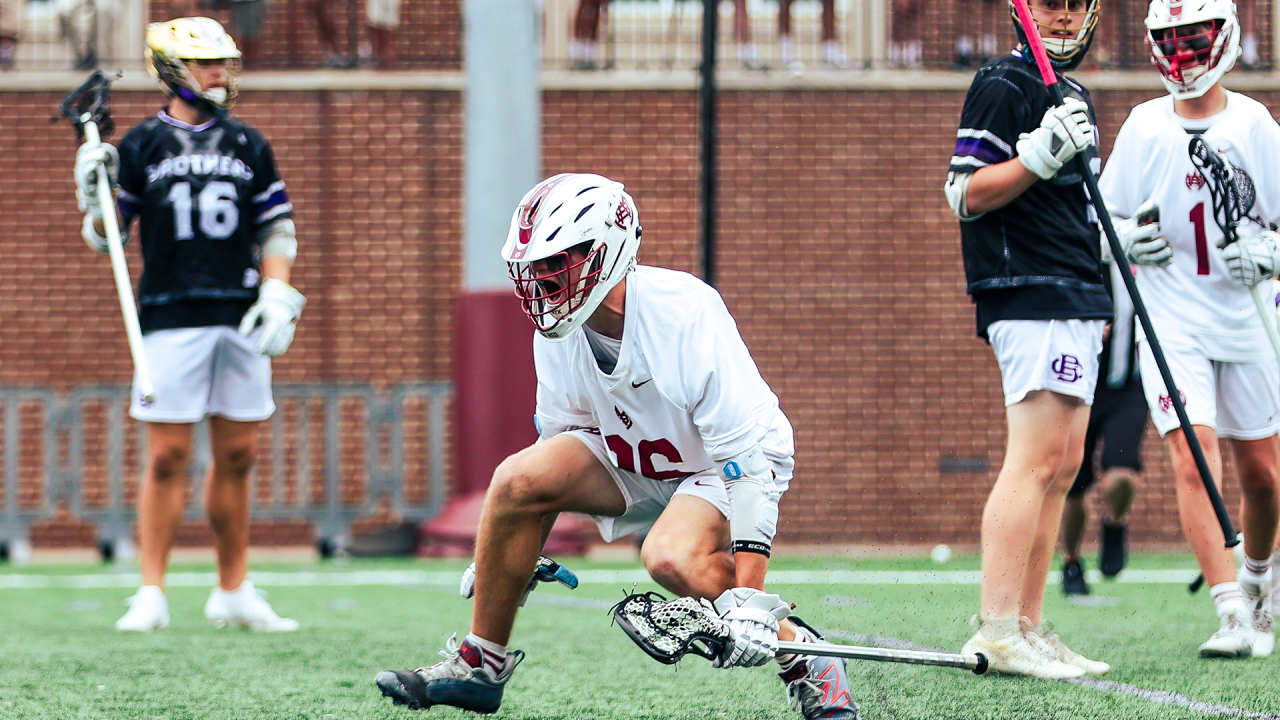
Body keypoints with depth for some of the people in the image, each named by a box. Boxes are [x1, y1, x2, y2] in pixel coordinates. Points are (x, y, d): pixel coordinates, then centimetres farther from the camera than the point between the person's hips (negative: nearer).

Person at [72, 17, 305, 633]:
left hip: (239, 318, 3)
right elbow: (104, 237, 7)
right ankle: (151, 594, -2)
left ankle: (234, 592, 13)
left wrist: (276, 295, 1)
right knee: (167, 457, -6)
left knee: (237, 456, 5)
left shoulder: (248, 145, 12)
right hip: (170, 316, -3)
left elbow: (277, 230, 14)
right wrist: (95, 195, -12)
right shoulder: (140, 145, 4)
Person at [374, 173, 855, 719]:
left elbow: (747, 458, -32)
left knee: (672, 556, -37)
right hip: (631, 460, 6)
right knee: (519, 478, -20)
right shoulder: (557, 328, -12)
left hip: (725, 465, -6)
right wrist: (515, 551, 8)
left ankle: (805, 656, -13)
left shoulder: (688, 319, -32)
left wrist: (748, 598, -38)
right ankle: (480, 666, -5)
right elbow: (561, 438, 6)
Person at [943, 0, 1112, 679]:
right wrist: (1038, 156, -27)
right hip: (1029, 296, -10)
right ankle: (997, 630, -19)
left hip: (1075, 301, 10)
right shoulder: (1001, 85, -7)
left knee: (1063, 466, 8)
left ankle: (1026, 627, 10)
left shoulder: (1073, 96, 22)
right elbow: (967, 195, -14)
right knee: (1036, 459, -16)